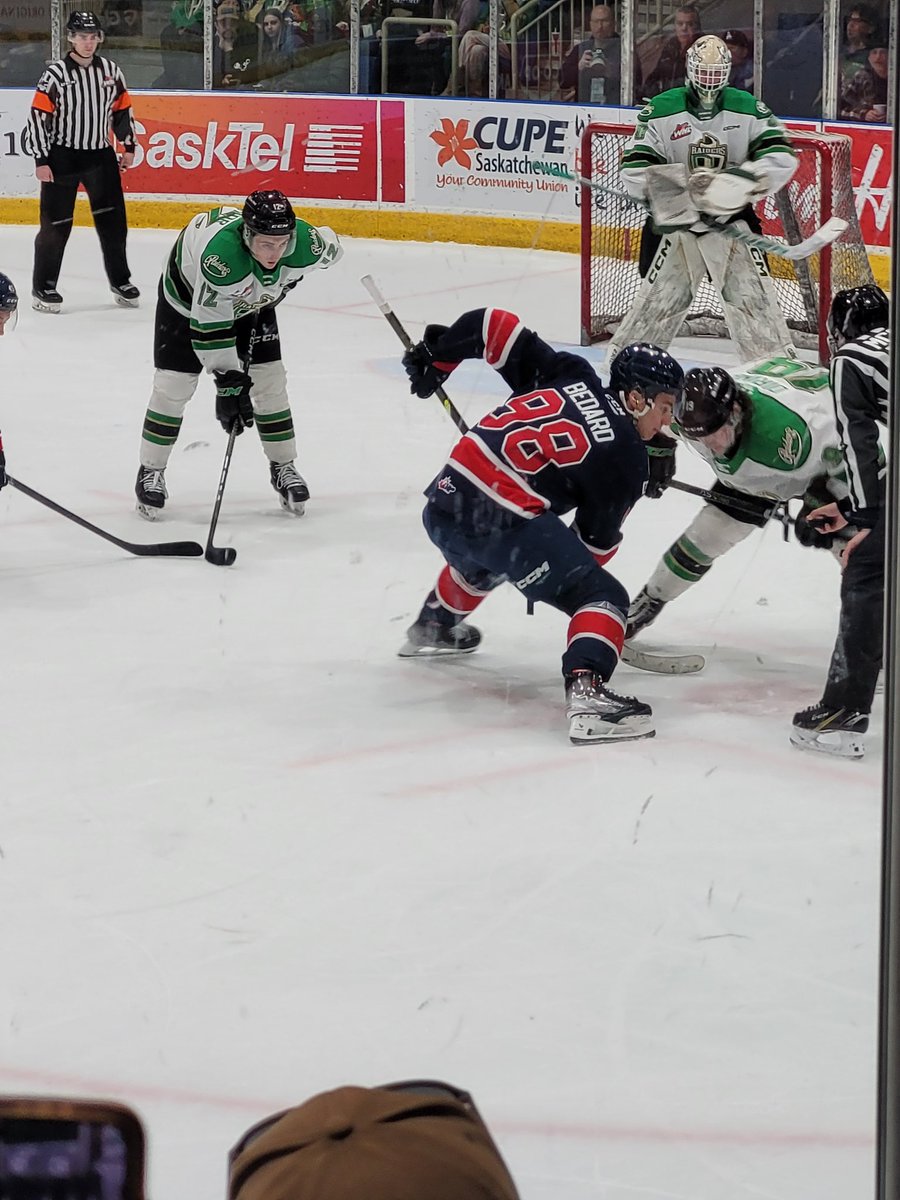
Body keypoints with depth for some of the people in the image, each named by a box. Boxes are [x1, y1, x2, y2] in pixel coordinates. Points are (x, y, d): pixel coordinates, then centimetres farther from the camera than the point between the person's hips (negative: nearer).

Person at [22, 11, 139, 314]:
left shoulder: (110, 71, 3)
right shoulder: (56, 74, -12)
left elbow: (123, 109, 15)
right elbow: (39, 117, -12)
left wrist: (128, 146, 14)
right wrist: (41, 160, -15)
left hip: (100, 155, 4)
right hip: (62, 157, -4)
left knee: (113, 219, 6)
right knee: (56, 223, -2)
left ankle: (119, 280, 20)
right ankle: (43, 287, 6)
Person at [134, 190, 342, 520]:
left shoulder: (305, 244, -33)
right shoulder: (221, 252, -47)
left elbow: (330, 248, -5)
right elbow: (208, 323, -38)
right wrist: (228, 381, -37)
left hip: (251, 299, 4)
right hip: (188, 292, -4)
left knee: (269, 379, 1)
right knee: (173, 384, -5)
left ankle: (283, 468, 17)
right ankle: (150, 472, 12)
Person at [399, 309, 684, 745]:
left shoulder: (568, 373, 14)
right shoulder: (628, 461, 1)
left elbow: (495, 325, 14)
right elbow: (597, 539, 8)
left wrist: (436, 354, 27)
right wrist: (557, 571, 25)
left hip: (444, 501, 8)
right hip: (504, 524, -8)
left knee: (481, 558, 42)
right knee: (602, 596, 0)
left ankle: (432, 627, 66)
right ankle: (585, 691, -24)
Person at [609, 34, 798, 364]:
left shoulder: (747, 108, -4)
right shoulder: (660, 111, -7)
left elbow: (781, 156, -11)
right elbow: (635, 168, -11)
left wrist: (744, 179, -27)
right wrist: (674, 200, -23)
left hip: (732, 217, 1)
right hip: (675, 220, -1)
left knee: (752, 293, -4)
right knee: (659, 295, -1)